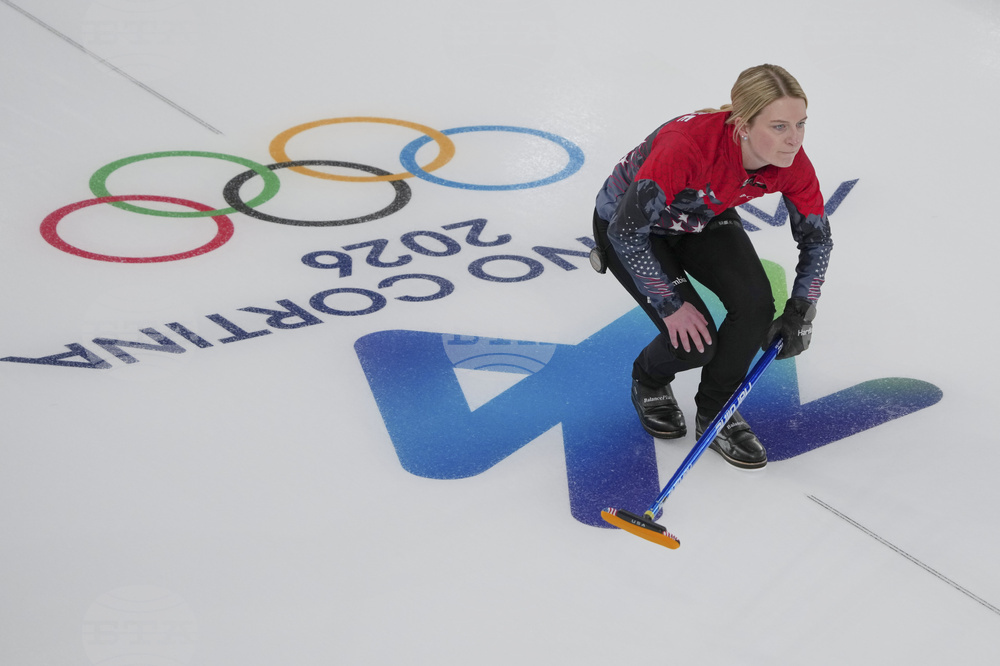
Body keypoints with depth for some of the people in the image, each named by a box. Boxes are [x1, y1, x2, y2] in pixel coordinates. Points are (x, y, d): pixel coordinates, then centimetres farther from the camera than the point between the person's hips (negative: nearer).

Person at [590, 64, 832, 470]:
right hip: (627, 221, -5)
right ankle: (649, 382, 20)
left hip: (704, 220, 5)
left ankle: (715, 414, 5)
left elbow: (817, 239, -5)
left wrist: (800, 311, -11)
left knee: (756, 304, -19)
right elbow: (626, 231, -32)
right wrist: (670, 304, -25)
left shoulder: (792, 165, -24)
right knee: (694, 342, -18)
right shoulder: (687, 147, -42)